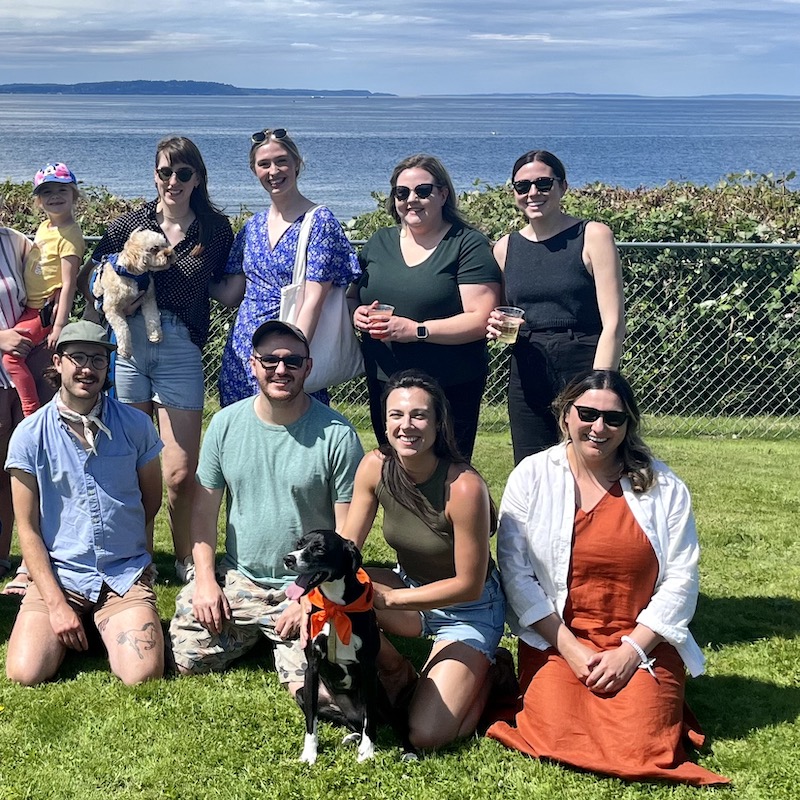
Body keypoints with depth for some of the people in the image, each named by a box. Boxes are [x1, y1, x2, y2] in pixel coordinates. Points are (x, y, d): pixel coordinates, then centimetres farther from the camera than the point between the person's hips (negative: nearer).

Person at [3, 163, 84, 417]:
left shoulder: (69, 234, -18)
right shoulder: (43, 227, 8)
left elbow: (69, 283, -21)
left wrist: (59, 326, -23)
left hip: (47, 309, -9)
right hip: (30, 305, 9)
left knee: (11, 353, -14)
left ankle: (31, 413, -5)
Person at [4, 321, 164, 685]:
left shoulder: (135, 425, -1)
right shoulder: (29, 435, -3)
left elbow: (151, 498, 14)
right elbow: (28, 529, -3)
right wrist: (56, 604, -11)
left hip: (125, 575, 0)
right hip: (57, 574, 0)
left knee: (143, 675, -19)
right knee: (25, 673, -19)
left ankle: (108, 627, 14)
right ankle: (71, 627, 13)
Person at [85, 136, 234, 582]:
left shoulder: (216, 228, 6)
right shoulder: (131, 224, 7)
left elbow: (225, 289, 15)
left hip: (181, 351, -1)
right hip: (127, 346, 1)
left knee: (181, 474, -4)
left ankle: (187, 559, 17)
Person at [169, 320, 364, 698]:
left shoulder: (336, 435, -11)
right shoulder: (225, 423, 0)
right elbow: (205, 509, 6)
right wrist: (205, 578, -5)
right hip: (237, 578, 4)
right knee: (186, 659, -9)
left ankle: (282, 639, 14)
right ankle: (254, 635, 21)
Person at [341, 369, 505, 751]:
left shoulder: (464, 487, -29)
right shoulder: (375, 467, -14)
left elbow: (469, 586, -22)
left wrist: (387, 598, -27)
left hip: (468, 611, -5)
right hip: (409, 589, 5)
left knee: (426, 737, -18)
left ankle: (482, 671, 12)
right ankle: (397, 674, 1)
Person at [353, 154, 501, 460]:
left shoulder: (468, 245, -5)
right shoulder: (379, 243, 11)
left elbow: (481, 319, -13)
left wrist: (416, 330, -21)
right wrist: (358, 314, -6)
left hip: (451, 390, -5)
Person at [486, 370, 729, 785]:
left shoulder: (663, 486, 0)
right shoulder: (532, 476, -1)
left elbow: (681, 578, -1)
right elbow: (515, 572, -4)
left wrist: (631, 651, -11)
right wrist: (570, 648, -11)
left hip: (642, 645, 0)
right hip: (554, 640, 0)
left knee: (637, 748, -20)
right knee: (556, 738, -22)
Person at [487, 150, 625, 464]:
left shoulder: (593, 237, -3)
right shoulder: (505, 248, 11)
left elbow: (613, 323, -9)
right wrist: (495, 326, -1)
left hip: (583, 367, -4)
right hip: (527, 375, 5)